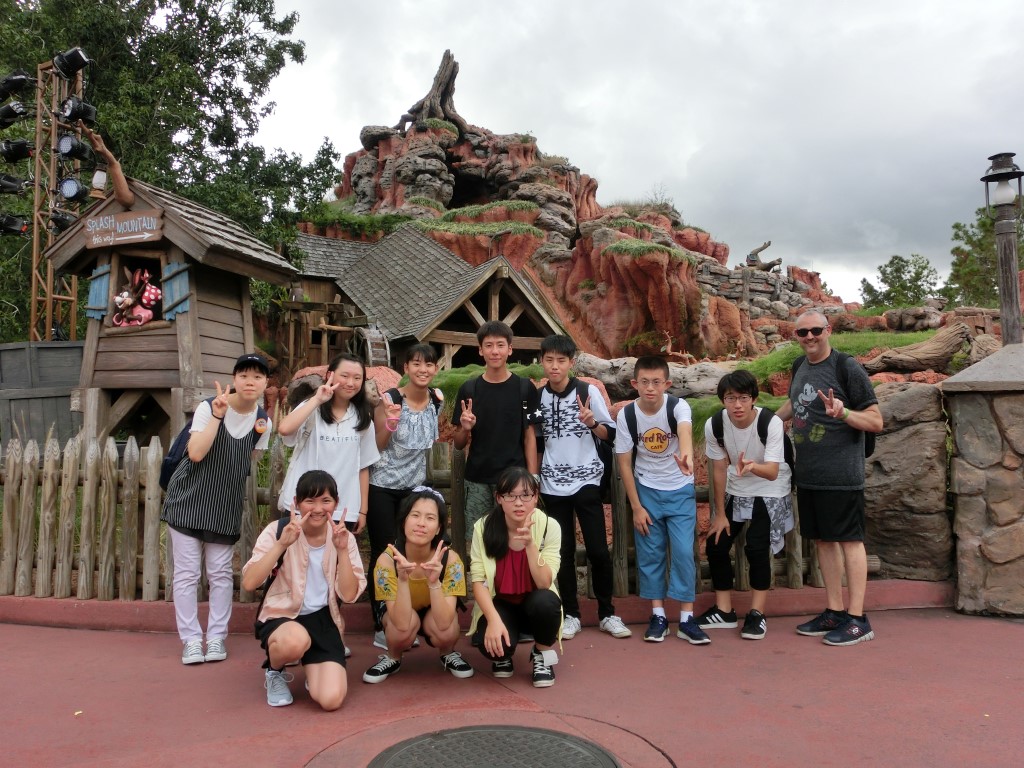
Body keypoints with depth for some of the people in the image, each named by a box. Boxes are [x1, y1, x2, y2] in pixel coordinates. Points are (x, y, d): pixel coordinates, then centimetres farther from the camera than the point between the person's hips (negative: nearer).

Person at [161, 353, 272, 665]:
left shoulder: (263, 422, -1)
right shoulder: (208, 407, -12)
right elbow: (196, 453, -25)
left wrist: (260, 435, -2)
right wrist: (217, 415, -29)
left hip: (226, 507, 3)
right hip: (189, 499, -3)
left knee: (221, 574, 6)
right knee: (187, 572, 1)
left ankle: (216, 636, 19)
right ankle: (191, 639, 13)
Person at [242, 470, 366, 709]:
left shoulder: (344, 538, 0)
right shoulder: (278, 530, -8)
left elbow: (349, 595, -9)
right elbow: (249, 582, -20)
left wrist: (342, 550, -19)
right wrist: (282, 543, -29)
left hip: (322, 621, 2)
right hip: (280, 617, -2)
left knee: (330, 699, -19)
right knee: (296, 640, -39)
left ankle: (313, 667, 19)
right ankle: (274, 671, -1)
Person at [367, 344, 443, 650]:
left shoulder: (437, 399, 0)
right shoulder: (389, 400, -16)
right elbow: (376, 447, -10)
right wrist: (391, 422, -27)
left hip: (415, 487, 5)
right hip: (382, 489, -5)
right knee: (384, 554, 1)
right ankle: (381, 628, 13)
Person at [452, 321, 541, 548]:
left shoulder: (524, 388, 1)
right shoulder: (468, 389, 4)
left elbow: (529, 437, 2)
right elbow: (459, 444, 9)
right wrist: (465, 427, -13)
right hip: (477, 480, 2)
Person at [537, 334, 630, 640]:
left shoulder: (589, 391, -5)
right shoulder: (537, 396, 4)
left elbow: (610, 434, -2)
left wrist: (591, 423, -20)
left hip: (586, 480, -2)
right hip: (552, 485, 2)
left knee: (598, 550, -1)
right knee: (563, 551, 7)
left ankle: (607, 614, 16)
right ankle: (571, 615, 19)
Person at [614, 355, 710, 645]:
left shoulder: (678, 406, -20)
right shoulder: (626, 415, -14)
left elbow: (685, 430, -44)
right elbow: (624, 463, -8)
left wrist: (686, 454, -67)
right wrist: (636, 507, -9)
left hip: (680, 491, -1)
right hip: (646, 491, 1)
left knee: (683, 552, -4)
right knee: (650, 553, 4)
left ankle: (686, 618, 9)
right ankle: (658, 615, 18)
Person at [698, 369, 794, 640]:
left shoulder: (772, 423, -27)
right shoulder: (714, 425, -17)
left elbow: (772, 472, -31)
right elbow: (720, 469, -7)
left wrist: (751, 466, -54)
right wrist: (720, 513, -3)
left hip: (770, 493, -4)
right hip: (734, 492, 4)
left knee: (757, 548, -15)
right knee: (715, 545, 0)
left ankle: (757, 613, 5)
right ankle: (724, 611, 17)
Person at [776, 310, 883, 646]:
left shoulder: (847, 367, -10)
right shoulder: (801, 368, 11)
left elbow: (876, 421, -10)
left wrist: (843, 412, -26)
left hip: (841, 475, -7)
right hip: (808, 475, 7)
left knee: (849, 540, 0)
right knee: (823, 540, 12)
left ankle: (857, 619, 8)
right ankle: (834, 611, 23)